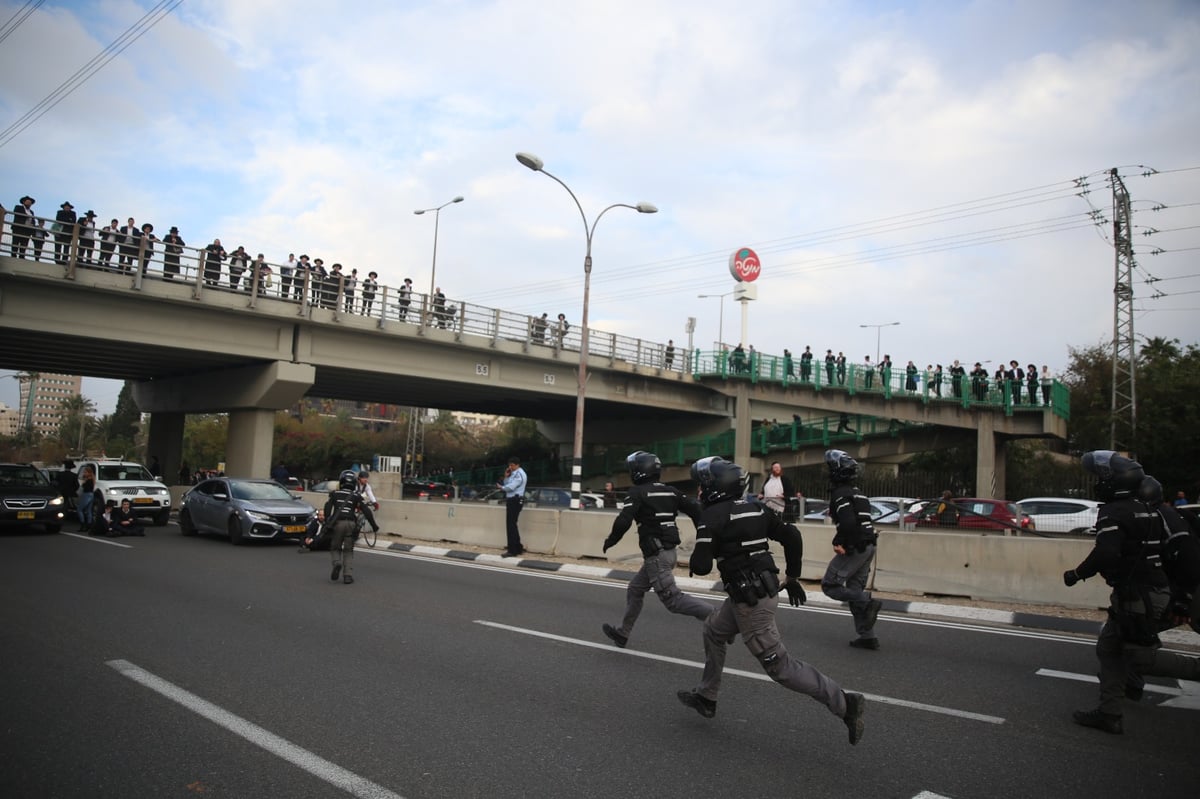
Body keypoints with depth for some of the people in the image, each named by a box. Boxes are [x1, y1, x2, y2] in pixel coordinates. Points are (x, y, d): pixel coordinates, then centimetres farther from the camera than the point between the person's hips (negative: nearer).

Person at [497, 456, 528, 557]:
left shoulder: (519, 474, -14)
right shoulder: (514, 473, 17)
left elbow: (511, 487, -23)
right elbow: (507, 485, 18)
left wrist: (501, 487, -4)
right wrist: (506, 477, 2)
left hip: (515, 501, -10)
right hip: (512, 500, 10)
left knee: (510, 525, -9)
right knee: (512, 525, 16)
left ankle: (512, 551, -6)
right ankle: (517, 548, 25)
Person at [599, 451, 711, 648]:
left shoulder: (638, 493, -9)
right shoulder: (670, 491, 11)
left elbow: (624, 521, -18)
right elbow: (695, 509, 5)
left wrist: (610, 541, -2)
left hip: (655, 554, -9)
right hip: (668, 551, 9)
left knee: (672, 599, -8)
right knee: (635, 590, 21)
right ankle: (623, 633, 31)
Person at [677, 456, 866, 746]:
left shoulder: (712, 515, -14)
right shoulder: (753, 507, 9)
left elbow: (701, 566, -19)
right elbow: (792, 535, 9)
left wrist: (696, 559, 5)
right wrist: (793, 576, 16)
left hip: (750, 600, -9)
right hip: (764, 589, 9)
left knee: (779, 666, 0)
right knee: (713, 630, 24)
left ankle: (844, 702, -1)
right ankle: (706, 697, 34)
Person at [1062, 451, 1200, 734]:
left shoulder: (1113, 513, -17)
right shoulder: (1144, 509, 12)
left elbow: (1105, 554, -28)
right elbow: (1165, 546, 19)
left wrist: (1077, 573, -15)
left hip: (1137, 596, -10)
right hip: (1155, 589, 10)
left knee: (1140, 658, 0)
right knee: (1108, 648, 13)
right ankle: (1109, 713, 15)